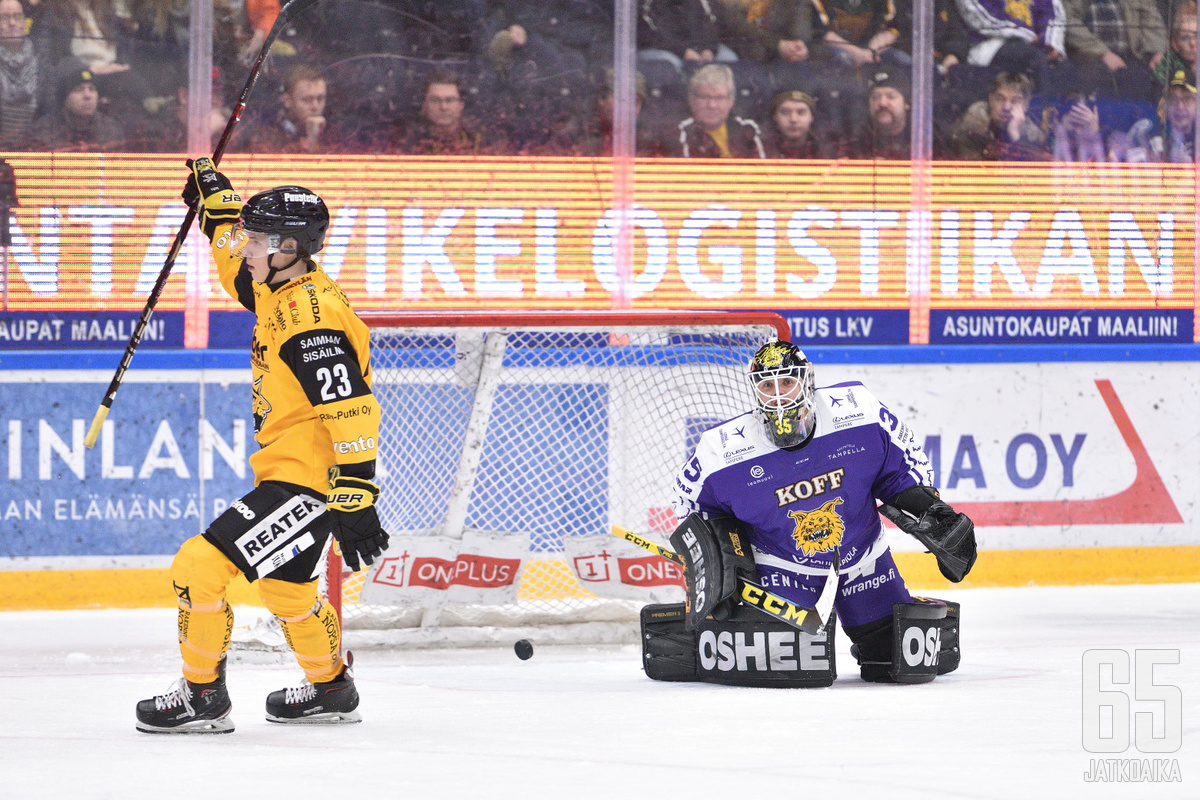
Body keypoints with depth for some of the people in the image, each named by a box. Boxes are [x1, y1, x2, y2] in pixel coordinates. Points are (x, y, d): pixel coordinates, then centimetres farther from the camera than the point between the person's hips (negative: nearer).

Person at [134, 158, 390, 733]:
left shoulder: (313, 318, -23)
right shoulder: (280, 291, 6)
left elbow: (351, 412, -27)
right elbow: (241, 264, 31)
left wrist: (355, 500, -29)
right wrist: (214, 196, 25)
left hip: (307, 481, -11)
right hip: (287, 473, 11)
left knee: (201, 564, -13)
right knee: (283, 587, 27)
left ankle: (202, 696, -1)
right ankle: (330, 689, 45)